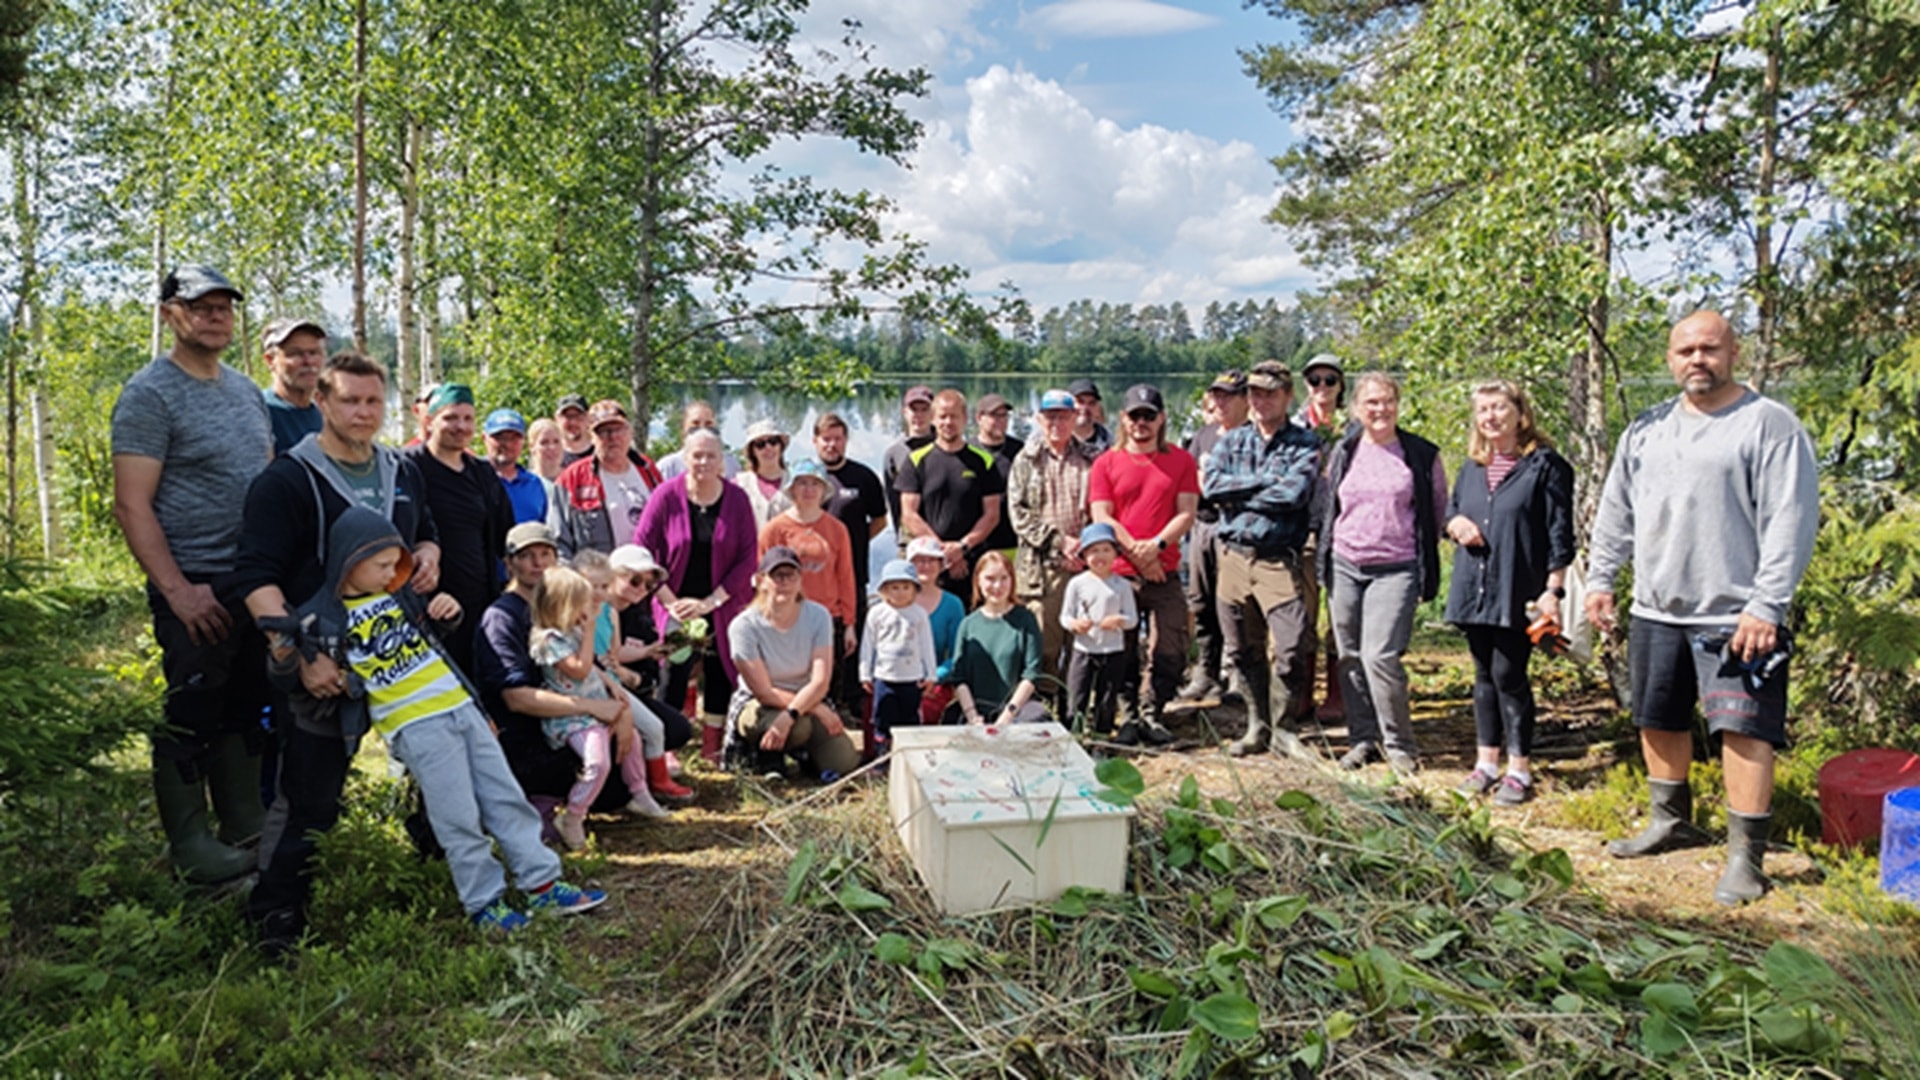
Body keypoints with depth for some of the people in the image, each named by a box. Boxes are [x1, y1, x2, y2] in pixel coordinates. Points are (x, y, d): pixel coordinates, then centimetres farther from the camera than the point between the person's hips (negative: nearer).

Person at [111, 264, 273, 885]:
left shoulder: (246, 391, 13)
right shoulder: (150, 394, -9)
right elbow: (132, 507, -13)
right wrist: (176, 589, -18)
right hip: (197, 589, -7)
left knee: (247, 713, 14)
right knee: (193, 718, 1)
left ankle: (247, 827, 25)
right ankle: (190, 848, 13)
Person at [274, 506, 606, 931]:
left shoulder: (398, 593, 8)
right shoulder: (322, 617, -7)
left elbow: (434, 621, 25)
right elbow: (295, 676, -3)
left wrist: (450, 611, 3)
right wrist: (284, 658, -24)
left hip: (461, 705, 6)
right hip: (415, 726, -6)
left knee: (505, 796, 8)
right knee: (459, 819, -4)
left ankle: (542, 883, 16)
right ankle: (484, 901, 11)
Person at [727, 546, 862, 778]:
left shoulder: (818, 616, -12)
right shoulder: (745, 626, -19)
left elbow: (819, 682, -19)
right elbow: (764, 692, -18)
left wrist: (789, 716, -36)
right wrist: (817, 709, -22)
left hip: (806, 699, 4)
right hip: (756, 706, -4)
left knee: (844, 763, -16)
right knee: (801, 726, -37)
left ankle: (800, 750, 16)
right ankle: (762, 755, -3)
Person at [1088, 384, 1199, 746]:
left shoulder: (1181, 461, 8)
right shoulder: (1106, 463, 6)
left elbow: (1186, 514, 1)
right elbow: (1102, 517, -1)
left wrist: (1156, 544, -14)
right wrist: (1135, 551, -11)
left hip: (1165, 572, 1)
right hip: (1119, 571, -1)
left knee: (1170, 652, -1)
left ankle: (1150, 714, 16)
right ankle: (1128, 716, 18)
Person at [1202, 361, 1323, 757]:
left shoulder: (1305, 444, 2)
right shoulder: (1231, 441, 13)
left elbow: (1295, 493, -15)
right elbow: (1211, 485, -4)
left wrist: (1238, 495, -8)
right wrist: (1268, 480, -8)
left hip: (1280, 559, -4)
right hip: (1233, 556, 4)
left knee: (1291, 650, -10)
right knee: (1242, 651, 9)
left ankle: (1282, 725, 10)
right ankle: (1257, 726, 23)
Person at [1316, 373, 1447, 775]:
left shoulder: (1422, 455, -1)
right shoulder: (1345, 451, 8)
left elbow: (1438, 511, 8)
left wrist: (1425, 564, 7)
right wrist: (1326, 554, 13)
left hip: (1395, 570, -4)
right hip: (1345, 566, 4)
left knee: (1380, 656, -13)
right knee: (1350, 657, 7)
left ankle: (1399, 744, 2)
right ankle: (1362, 738, 20)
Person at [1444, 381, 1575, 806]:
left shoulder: (1545, 465, -5)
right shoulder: (1472, 467, 13)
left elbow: (1559, 532, -7)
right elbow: (1451, 509, 25)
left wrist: (1553, 589, -13)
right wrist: (1455, 523, 0)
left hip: (1518, 591, -6)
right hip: (1475, 588, 6)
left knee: (1509, 674, -5)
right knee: (1484, 675, 12)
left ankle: (1520, 770, 7)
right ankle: (1487, 762, 21)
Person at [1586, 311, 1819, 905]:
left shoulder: (1770, 424, -7)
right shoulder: (1646, 429, 12)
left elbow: (1790, 522, -13)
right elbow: (1616, 512, 19)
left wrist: (1766, 606, -18)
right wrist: (1601, 580, 14)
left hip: (1735, 616, -6)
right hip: (1656, 611, 7)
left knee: (1744, 728, -7)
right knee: (1659, 720, 15)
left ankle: (1745, 857, 1)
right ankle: (1672, 821, 33)